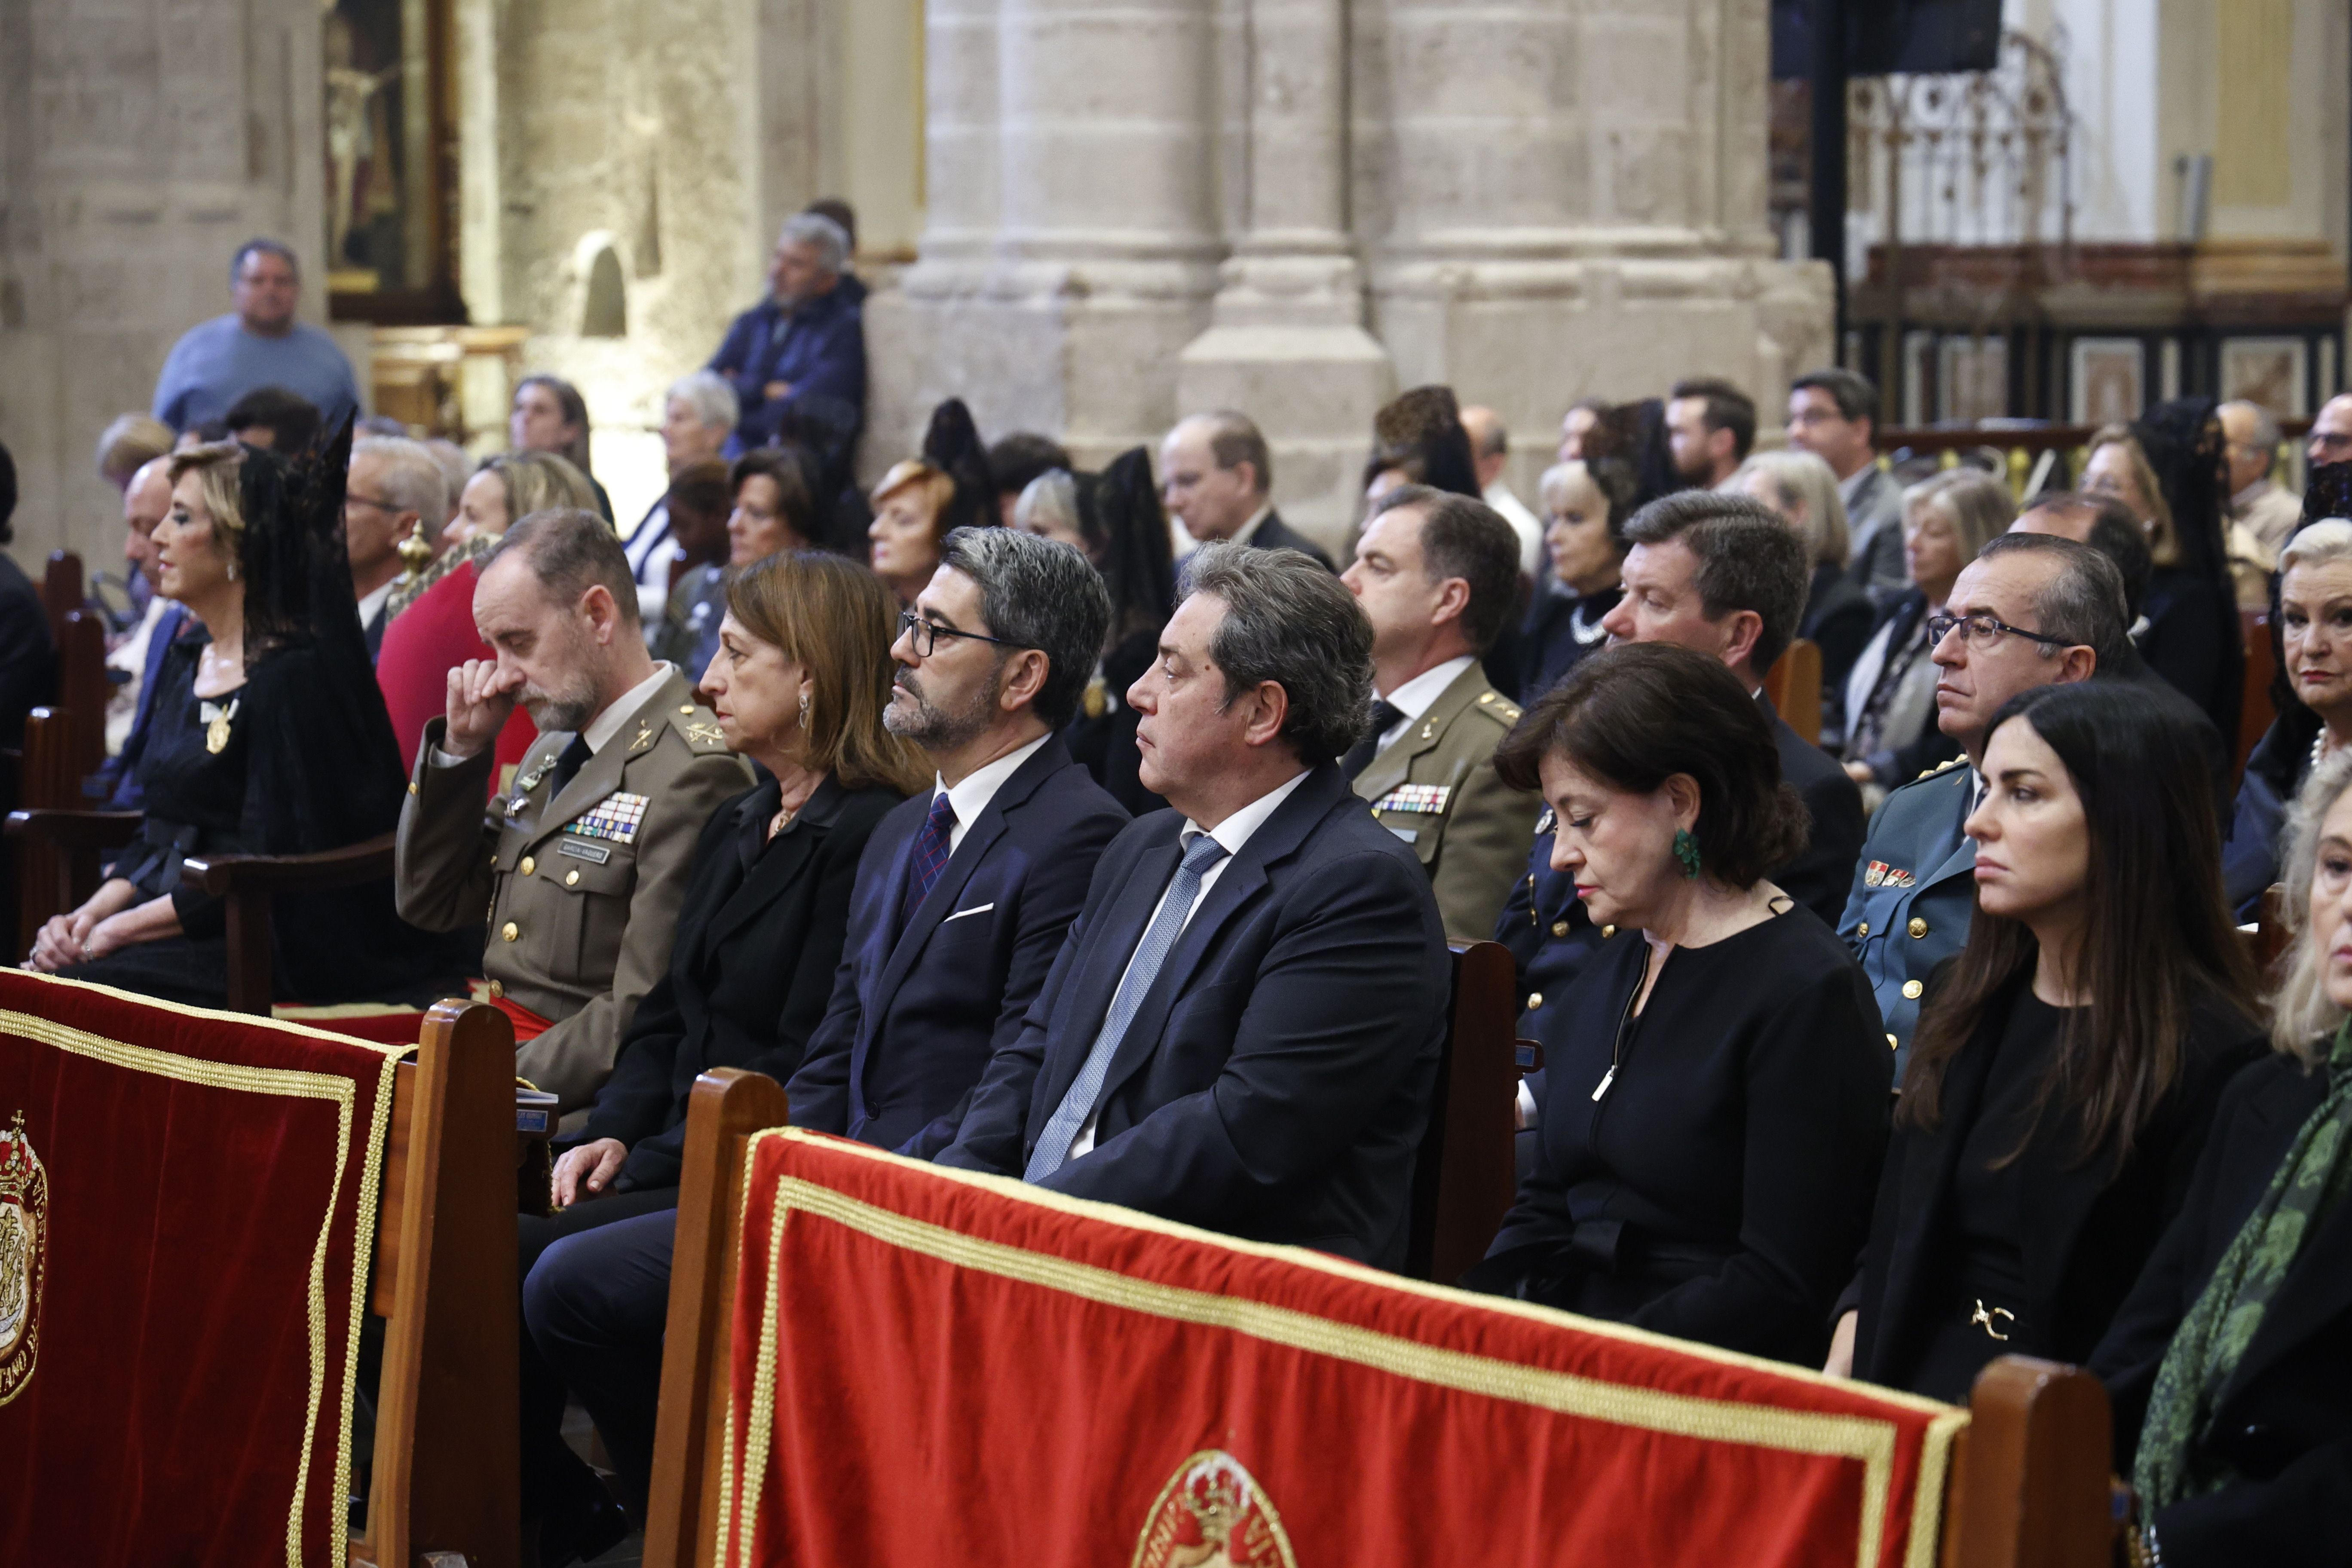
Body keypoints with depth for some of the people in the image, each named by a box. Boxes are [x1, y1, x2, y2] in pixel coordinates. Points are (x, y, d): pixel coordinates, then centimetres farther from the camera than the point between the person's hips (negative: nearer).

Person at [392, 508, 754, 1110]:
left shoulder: (693, 773, -13)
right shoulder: (557, 744, 18)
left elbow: (644, 1017, -18)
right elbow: (430, 903, 21)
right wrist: (462, 748, 10)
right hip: (496, 1052, 9)